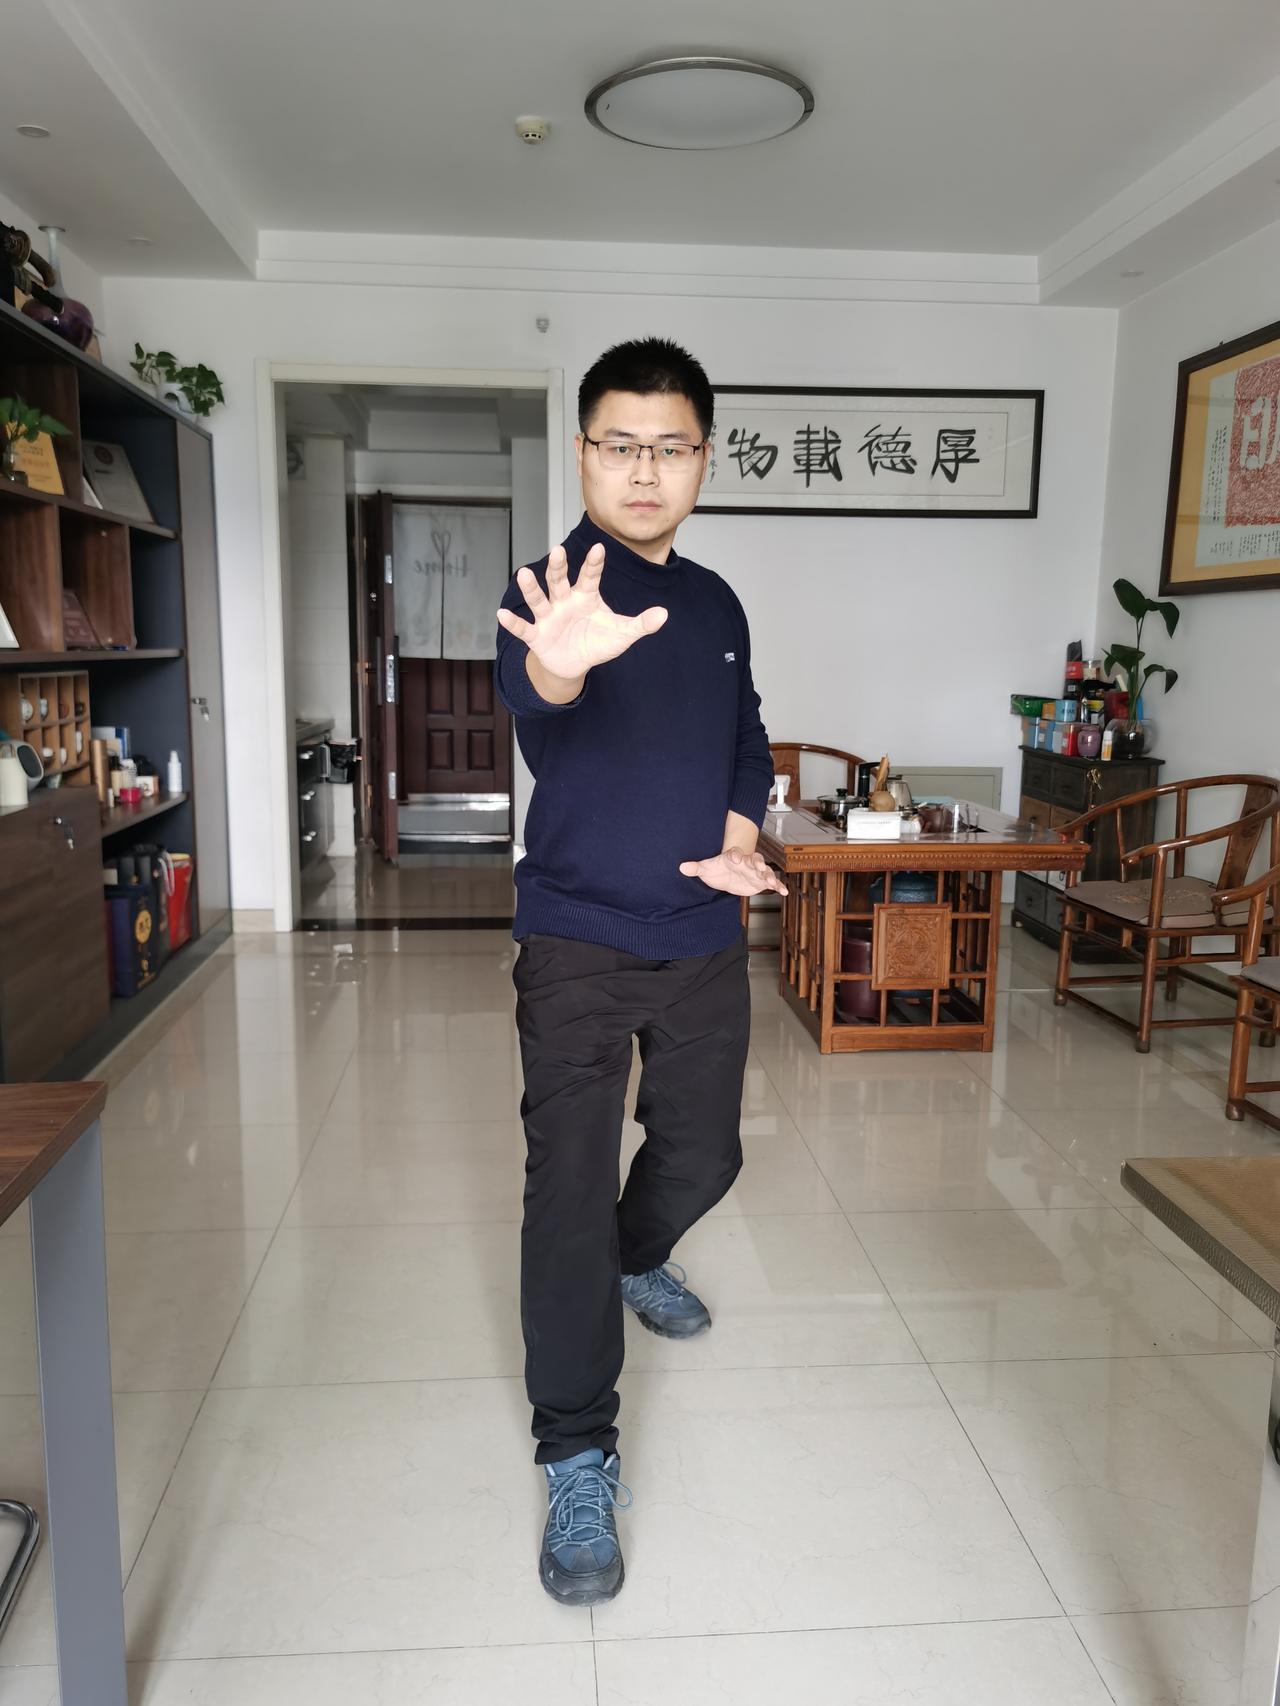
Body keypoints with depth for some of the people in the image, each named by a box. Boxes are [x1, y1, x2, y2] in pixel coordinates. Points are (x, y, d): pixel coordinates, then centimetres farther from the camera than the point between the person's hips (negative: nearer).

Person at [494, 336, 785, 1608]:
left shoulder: (715, 605, 9)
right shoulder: (560, 586, -12)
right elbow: (525, 685, -35)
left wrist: (741, 836, -1)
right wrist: (558, 662, -59)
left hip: (704, 940, 6)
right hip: (580, 942, -6)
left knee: (703, 1154, 20)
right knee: (571, 1190, -4)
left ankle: (638, 1261, 53)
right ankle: (578, 1466, 9)